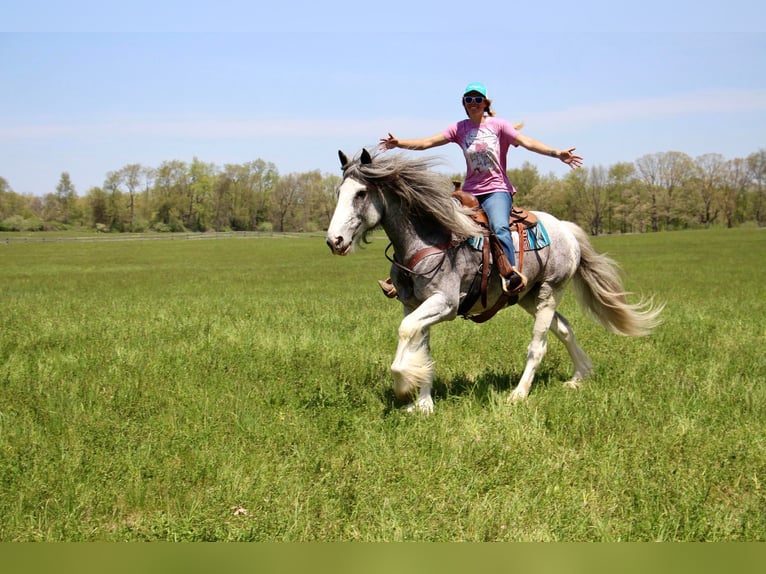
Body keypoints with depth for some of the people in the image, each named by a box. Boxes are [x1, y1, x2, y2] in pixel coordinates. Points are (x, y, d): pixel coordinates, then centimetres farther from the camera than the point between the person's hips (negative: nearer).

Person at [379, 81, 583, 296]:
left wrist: (557, 153, -24)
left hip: (497, 191, -4)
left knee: (499, 227, -32)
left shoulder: (498, 125, 2)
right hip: (469, 192, 5)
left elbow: (526, 142, -10)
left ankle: (511, 275, -41)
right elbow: (427, 142, 1)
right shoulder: (460, 128, 9)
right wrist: (399, 143, -14)